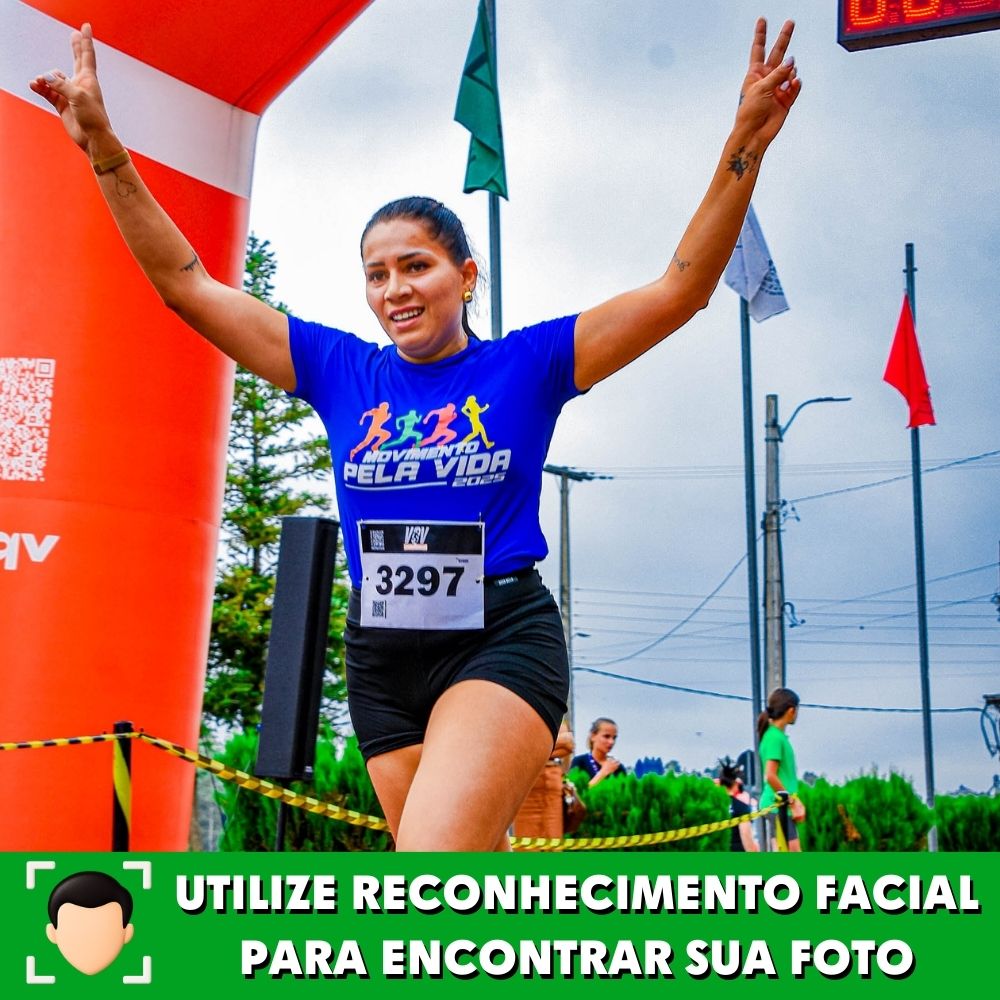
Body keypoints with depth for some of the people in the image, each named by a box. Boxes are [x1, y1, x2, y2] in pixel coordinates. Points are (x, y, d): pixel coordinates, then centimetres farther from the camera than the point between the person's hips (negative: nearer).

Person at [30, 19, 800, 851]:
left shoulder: (526, 363, 0)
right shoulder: (341, 371, 7)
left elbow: (682, 289, -6)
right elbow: (186, 285, 6)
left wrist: (744, 150, -16)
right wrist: (106, 150, -1)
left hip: (503, 641, -4)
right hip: (383, 657, 4)